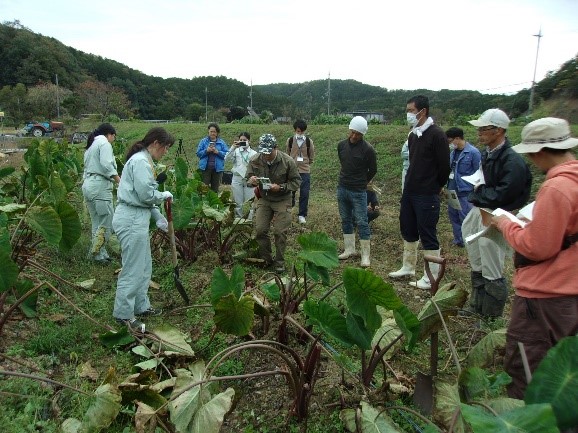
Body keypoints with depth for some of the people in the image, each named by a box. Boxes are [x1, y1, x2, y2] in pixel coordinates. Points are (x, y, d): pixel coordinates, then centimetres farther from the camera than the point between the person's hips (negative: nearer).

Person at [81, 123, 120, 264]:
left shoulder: (90, 146, 25)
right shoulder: (104, 143, -3)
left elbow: (87, 168, 20)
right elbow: (106, 165, -17)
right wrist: (119, 180, -16)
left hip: (88, 186, 10)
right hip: (100, 186, -10)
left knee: (97, 222, 11)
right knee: (107, 221, -6)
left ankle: (100, 254, 14)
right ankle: (96, 253, -5)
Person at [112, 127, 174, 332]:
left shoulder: (143, 160, 17)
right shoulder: (141, 161, -15)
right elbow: (146, 194, -20)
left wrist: (158, 217, 16)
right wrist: (165, 195, -2)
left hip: (137, 217, 10)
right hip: (131, 219, -10)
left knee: (144, 266, 18)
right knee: (133, 269, -2)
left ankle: (141, 306, 29)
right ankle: (123, 314, 9)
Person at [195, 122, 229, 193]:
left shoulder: (222, 142, 6)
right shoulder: (203, 141, 6)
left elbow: (227, 154, -1)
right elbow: (198, 153, 2)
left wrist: (218, 152, -15)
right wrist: (206, 150, -14)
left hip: (217, 168, 1)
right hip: (205, 168, -1)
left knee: (215, 188, 8)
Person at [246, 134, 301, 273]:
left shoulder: (288, 161, -19)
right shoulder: (254, 161, -12)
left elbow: (296, 182, -11)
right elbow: (248, 179, 0)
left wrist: (280, 187, -26)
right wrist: (251, 181, -25)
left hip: (282, 201, -3)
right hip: (264, 200, 3)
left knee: (280, 232, -4)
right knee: (260, 230, -1)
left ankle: (280, 262, 14)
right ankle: (266, 260, 19)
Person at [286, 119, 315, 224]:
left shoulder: (309, 141, 0)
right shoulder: (290, 140, 1)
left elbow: (312, 156, 12)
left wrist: (307, 164, 11)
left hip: (305, 171, 0)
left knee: (304, 194, 0)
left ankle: (302, 215, 11)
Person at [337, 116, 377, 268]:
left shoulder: (368, 149, -13)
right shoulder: (341, 145, 2)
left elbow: (373, 170, 0)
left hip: (358, 192, -5)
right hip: (342, 189, 5)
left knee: (362, 223, -2)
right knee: (346, 220, 13)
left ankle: (365, 255, 5)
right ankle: (349, 249, 25)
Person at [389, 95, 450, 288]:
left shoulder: (436, 134, -14)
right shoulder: (412, 135, 11)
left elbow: (444, 166, -13)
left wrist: (435, 187, -1)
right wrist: (411, 184, 13)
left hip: (427, 196, -8)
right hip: (409, 192, 8)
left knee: (428, 236, -1)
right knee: (408, 231, 18)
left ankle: (431, 278, 9)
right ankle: (408, 267, 33)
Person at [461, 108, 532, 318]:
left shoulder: (512, 161, -20)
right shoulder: (487, 154, 8)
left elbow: (502, 195, -24)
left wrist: (479, 191, -11)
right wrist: (478, 188, 4)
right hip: (480, 210, 9)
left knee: (492, 273, 2)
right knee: (478, 267, 21)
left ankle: (492, 316, 19)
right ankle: (477, 306, 38)